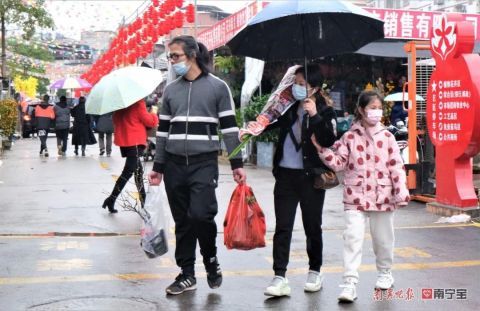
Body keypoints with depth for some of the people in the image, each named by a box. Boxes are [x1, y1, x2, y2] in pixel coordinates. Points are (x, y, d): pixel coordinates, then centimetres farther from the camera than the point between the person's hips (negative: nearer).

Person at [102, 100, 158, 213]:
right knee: (128, 171, -6)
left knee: (138, 170, 16)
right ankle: (111, 200, -11)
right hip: (135, 140, -8)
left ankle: (143, 201, 20)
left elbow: (115, 120, 14)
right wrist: (154, 117, 7)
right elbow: (147, 119, -10)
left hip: (122, 139, 8)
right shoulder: (138, 102, -13)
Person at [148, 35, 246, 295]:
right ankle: (187, 274, 17)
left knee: (201, 213, -17)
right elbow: (163, 130, 15)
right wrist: (158, 166, 12)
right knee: (182, 221, 7)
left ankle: (211, 259, 10)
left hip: (204, 162, -4)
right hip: (174, 164, 4)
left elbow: (229, 127, 0)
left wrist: (236, 164, -4)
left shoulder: (217, 87, 0)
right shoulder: (170, 90, 12)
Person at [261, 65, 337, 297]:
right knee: (282, 227, -1)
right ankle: (280, 278, 0)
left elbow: (328, 141, -18)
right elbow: (267, 125, 22)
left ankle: (315, 271, 27)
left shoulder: (324, 112, -4)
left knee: (312, 226, 10)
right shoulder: (290, 109, 8)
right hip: (285, 174, 3)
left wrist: (315, 116, -25)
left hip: (311, 176, -3)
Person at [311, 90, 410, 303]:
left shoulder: (386, 137, 2)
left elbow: (396, 166, 0)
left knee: (383, 239, 15)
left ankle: (385, 273, 38)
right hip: (356, 197, -1)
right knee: (352, 238, -10)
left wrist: (401, 192, -6)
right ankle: (350, 283, -8)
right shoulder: (350, 137, 0)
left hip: (382, 197, 1)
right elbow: (339, 163, -1)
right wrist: (322, 150, -14)